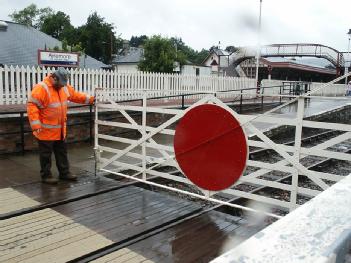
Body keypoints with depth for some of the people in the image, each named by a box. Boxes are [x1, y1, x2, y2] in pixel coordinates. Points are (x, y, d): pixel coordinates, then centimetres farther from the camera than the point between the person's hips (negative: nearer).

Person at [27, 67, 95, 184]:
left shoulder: (64, 87, 4)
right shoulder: (41, 88, -19)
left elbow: (75, 95, 19)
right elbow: (31, 106, -22)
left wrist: (89, 99, 6)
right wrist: (36, 125, -27)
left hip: (60, 130, 8)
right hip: (46, 130, -8)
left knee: (62, 152, 16)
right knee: (46, 154, 4)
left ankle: (64, 172, 28)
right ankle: (46, 175, 17)